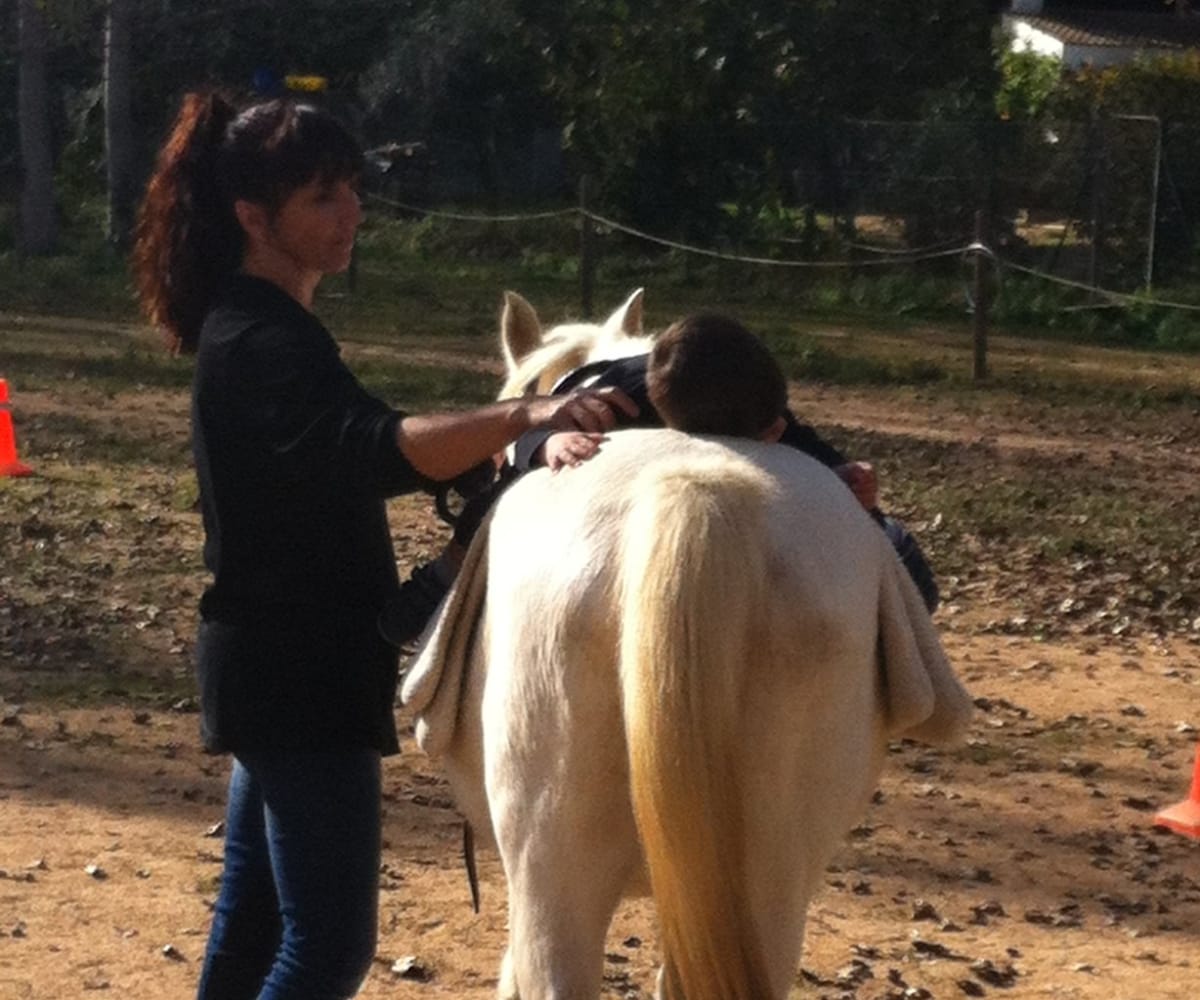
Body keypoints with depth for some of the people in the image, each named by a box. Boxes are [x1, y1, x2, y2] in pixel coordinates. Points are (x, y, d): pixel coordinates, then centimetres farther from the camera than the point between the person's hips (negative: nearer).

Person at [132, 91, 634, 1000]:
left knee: (255, 913, 18)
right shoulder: (263, 344, -22)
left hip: (283, 667, 11)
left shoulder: (262, 327, 11)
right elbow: (374, 450, -41)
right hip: (297, 676, -11)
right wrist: (525, 416, -54)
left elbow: (335, 465, 24)